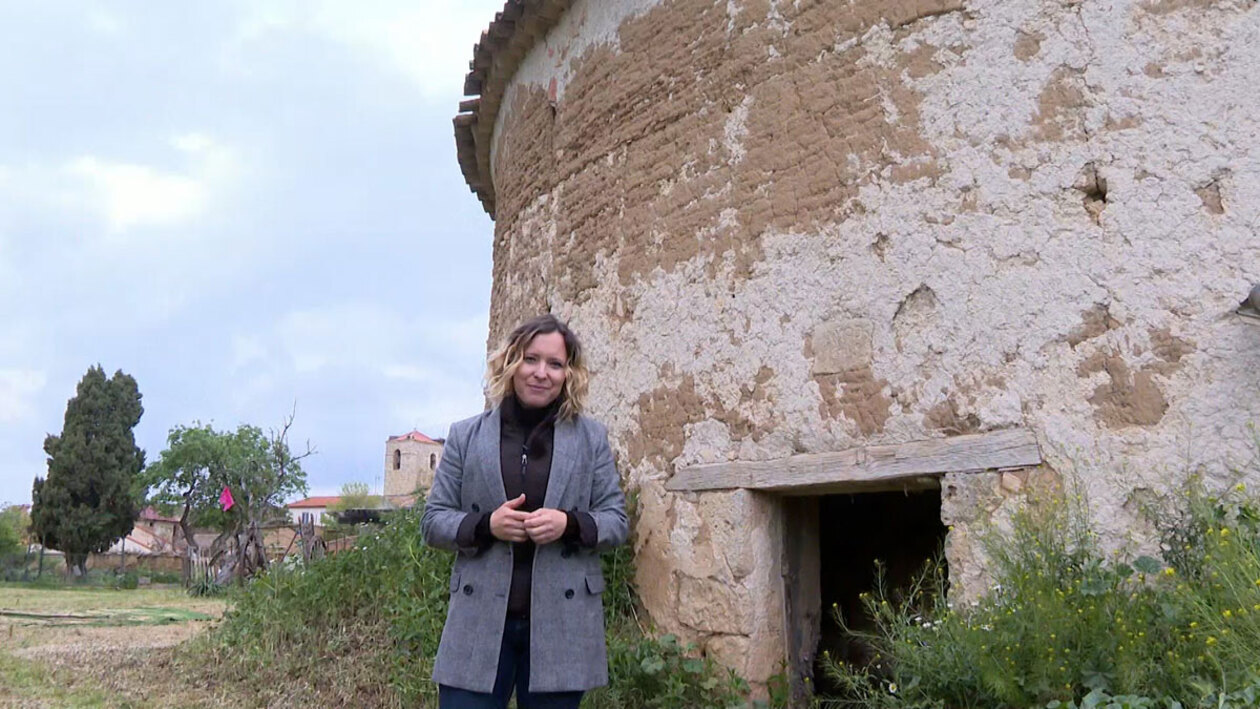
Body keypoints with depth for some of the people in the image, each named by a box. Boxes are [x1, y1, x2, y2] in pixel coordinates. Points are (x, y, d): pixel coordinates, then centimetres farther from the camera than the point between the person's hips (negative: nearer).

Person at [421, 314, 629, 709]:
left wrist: (570, 524, -15)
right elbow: (432, 521, 6)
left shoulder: (591, 437, 6)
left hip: (562, 627, 0)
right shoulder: (466, 436, 6)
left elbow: (617, 521, 6)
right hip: (479, 622, 0)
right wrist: (485, 525, -14)